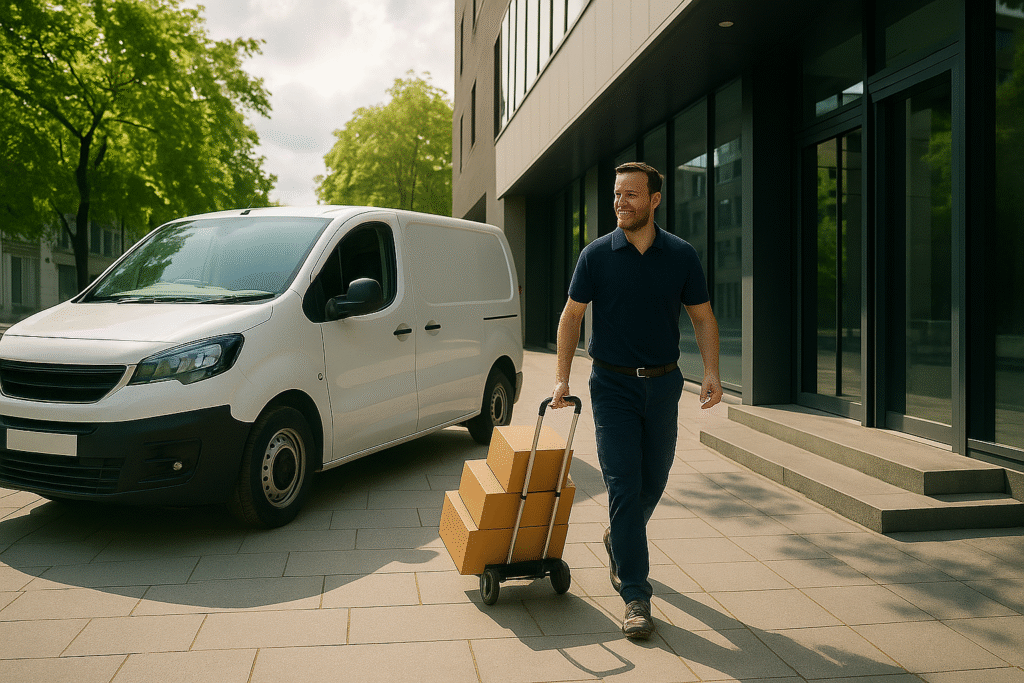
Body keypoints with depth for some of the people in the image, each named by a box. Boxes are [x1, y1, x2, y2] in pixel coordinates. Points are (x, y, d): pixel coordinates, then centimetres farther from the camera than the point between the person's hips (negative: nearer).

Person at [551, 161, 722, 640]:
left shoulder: (682, 255, 0)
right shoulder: (597, 254, -3)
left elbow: (703, 317, 6)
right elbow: (571, 316, 2)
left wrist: (711, 373, -8)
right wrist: (562, 379, -2)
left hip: (663, 384, 2)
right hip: (613, 385, -2)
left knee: (653, 483, 14)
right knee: (624, 487, -6)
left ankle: (619, 544, 43)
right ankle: (635, 597, 1)